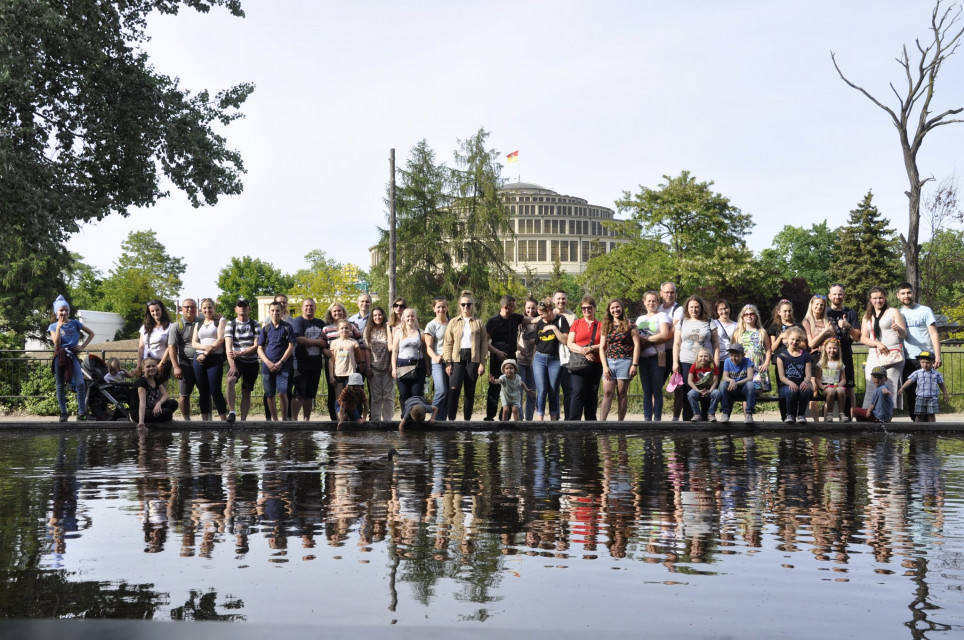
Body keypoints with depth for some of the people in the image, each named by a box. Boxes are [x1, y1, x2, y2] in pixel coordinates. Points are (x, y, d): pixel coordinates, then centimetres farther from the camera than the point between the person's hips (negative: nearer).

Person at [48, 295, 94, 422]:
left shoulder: (75, 323, 8)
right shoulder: (53, 326, 8)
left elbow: (91, 333, 12)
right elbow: (57, 343, -5)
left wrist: (83, 345, 2)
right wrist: (58, 327, -8)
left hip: (73, 355, -1)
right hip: (60, 356, 1)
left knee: (80, 383, -17)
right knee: (60, 386, 4)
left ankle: (81, 412, -10)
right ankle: (63, 413, 11)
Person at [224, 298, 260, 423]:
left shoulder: (255, 324, 4)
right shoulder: (230, 324, 0)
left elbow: (256, 346, -4)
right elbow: (228, 347, -12)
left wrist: (239, 353, -18)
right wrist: (232, 365, -25)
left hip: (252, 362, 2)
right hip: (236, 361, -2)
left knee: (246, 392, 5)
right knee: (230, 381, -30)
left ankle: (243, 420, 11)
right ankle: (231, 411, -31)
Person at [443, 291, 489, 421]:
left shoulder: (479, 323, 11)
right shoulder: (453, 322, 11)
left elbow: (484, 344, 7)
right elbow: (448, 343, 6)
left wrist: (482, 363, -2)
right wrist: (448, 362, -4)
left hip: (473, 359, 1)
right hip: (457, 358, -1)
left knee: (470, 391, 3)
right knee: (454, 388, -14)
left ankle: (467, 419, 8)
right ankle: (451, 419, -12)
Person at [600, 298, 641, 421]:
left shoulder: (629, 326, 3)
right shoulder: (605, 327, 12)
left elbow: (636, 344, -2)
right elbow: (602, 347, 10)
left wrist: (634, 364, -9)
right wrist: (605, 366, -1)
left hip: (625, 362, -3)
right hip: (609, 362, 3)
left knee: (622, 393, 1)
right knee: (607, 393, -4)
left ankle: (620, 421, 4)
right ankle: (602, 421, -12)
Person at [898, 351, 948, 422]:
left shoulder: (936, 374, 3)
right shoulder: (917, 373, 2)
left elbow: (941, 385, 12)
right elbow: (910, 381, -5)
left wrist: (945, 394, 13)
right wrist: (902, 388, -18)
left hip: (932, 398, 0)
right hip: (920, 397, 0)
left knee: (931, 415, 2)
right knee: (919, 415, 2)